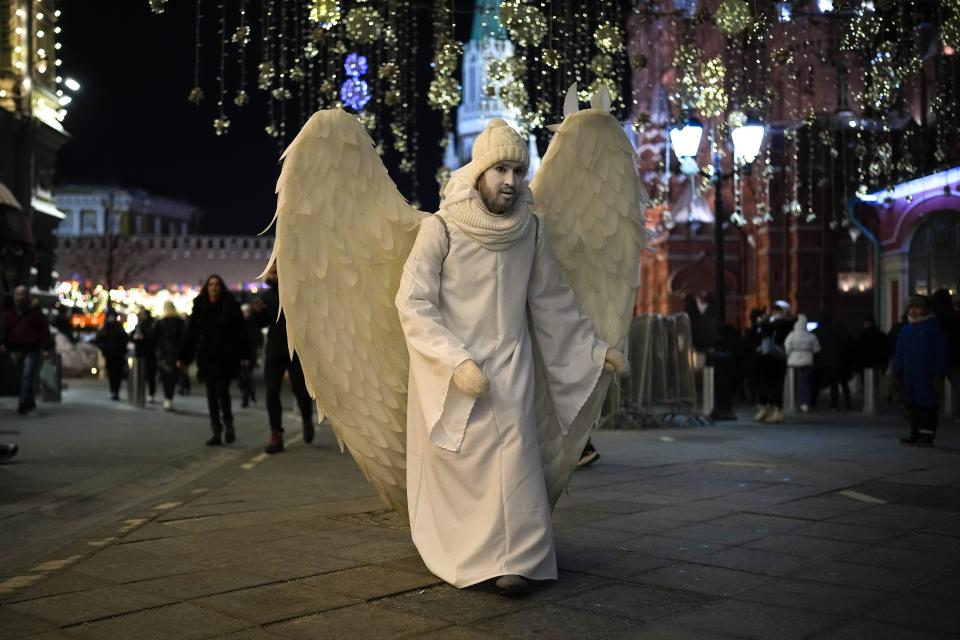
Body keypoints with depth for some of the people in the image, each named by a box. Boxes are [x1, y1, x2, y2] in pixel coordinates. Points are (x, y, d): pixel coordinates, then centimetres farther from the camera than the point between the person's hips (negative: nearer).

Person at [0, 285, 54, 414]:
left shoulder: (36, 313, -1)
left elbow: (44, 331, -7)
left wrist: (47, 347, -15)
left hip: (33, 351, -5)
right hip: (16, 351, 5)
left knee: (28, 377, -16)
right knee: (24, 378, 13)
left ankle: (23, 404, -23)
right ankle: (30, 403, 25)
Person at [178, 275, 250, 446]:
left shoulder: (230, 305, -3)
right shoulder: (200, 307, 5)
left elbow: (241, 331, -4)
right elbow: (191, 334, 5)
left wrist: (244, 355, -10)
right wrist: (183, 357, 2)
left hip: (226, 357, -3)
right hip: (207, 357, 3)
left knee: (222, 390, -10)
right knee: (212, 394, 3)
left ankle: (228, 424, 13)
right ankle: (216, 432, 9)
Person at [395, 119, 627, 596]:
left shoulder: (530, 230, 1)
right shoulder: (441, 229, -11)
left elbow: (552, 301, 13)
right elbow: (412, 304, -12)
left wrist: (594, 348, 15)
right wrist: (456, 362, -21)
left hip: (508, 368, 2)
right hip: (449, 371, -2)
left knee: (513, 457, -10)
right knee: (452, 468, 3)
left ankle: (516, 559, -3)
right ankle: (455, 556, 19)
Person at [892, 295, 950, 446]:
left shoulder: (933, 327, -4)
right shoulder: (905, 330, 14)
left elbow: (942, 353, -7)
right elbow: (899, 354, 17)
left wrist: (939, 375, -11)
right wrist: (897, 374, 10)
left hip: (926, 376, -6)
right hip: (909, 376, 6)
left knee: (927, 405, -4)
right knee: (912, 405, 10)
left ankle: (927, 435, 1)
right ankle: (915, 434, 18)